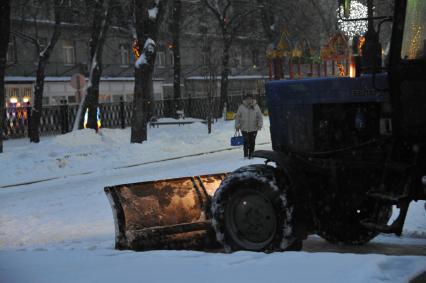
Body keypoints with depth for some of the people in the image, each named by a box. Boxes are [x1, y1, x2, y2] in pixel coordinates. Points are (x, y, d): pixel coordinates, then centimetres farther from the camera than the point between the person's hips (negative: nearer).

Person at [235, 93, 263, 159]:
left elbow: (260, 117, 4)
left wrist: (260, 125, -7)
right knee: (246, 142, -2)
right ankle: (246, 155, 10)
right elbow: (237, 117, 4)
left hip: (253, 129, 1)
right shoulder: (241, 107, -2)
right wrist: (237, 126, 0)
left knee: (252, 142, 6)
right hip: (244, 128, -1)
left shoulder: (256, 107, 0)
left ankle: (251, 154, 18)